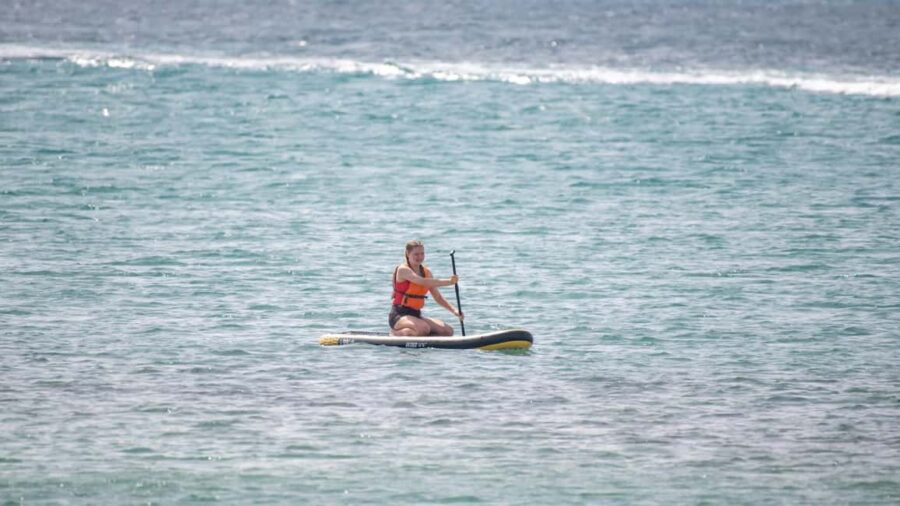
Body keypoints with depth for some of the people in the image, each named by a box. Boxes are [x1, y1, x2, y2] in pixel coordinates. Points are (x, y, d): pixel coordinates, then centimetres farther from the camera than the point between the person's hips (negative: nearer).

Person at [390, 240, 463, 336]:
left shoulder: (426, 272, 11)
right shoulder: (403, 270, -11)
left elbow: (437, 297, 10)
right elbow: (423, 282, -28)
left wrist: (454, 310, -5)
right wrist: (448, 282, -34)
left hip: (416, 314, 7)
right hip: (399, 315, -7)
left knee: (448, 331, -8)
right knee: (424, 328, -35)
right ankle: (397, 333, -8)